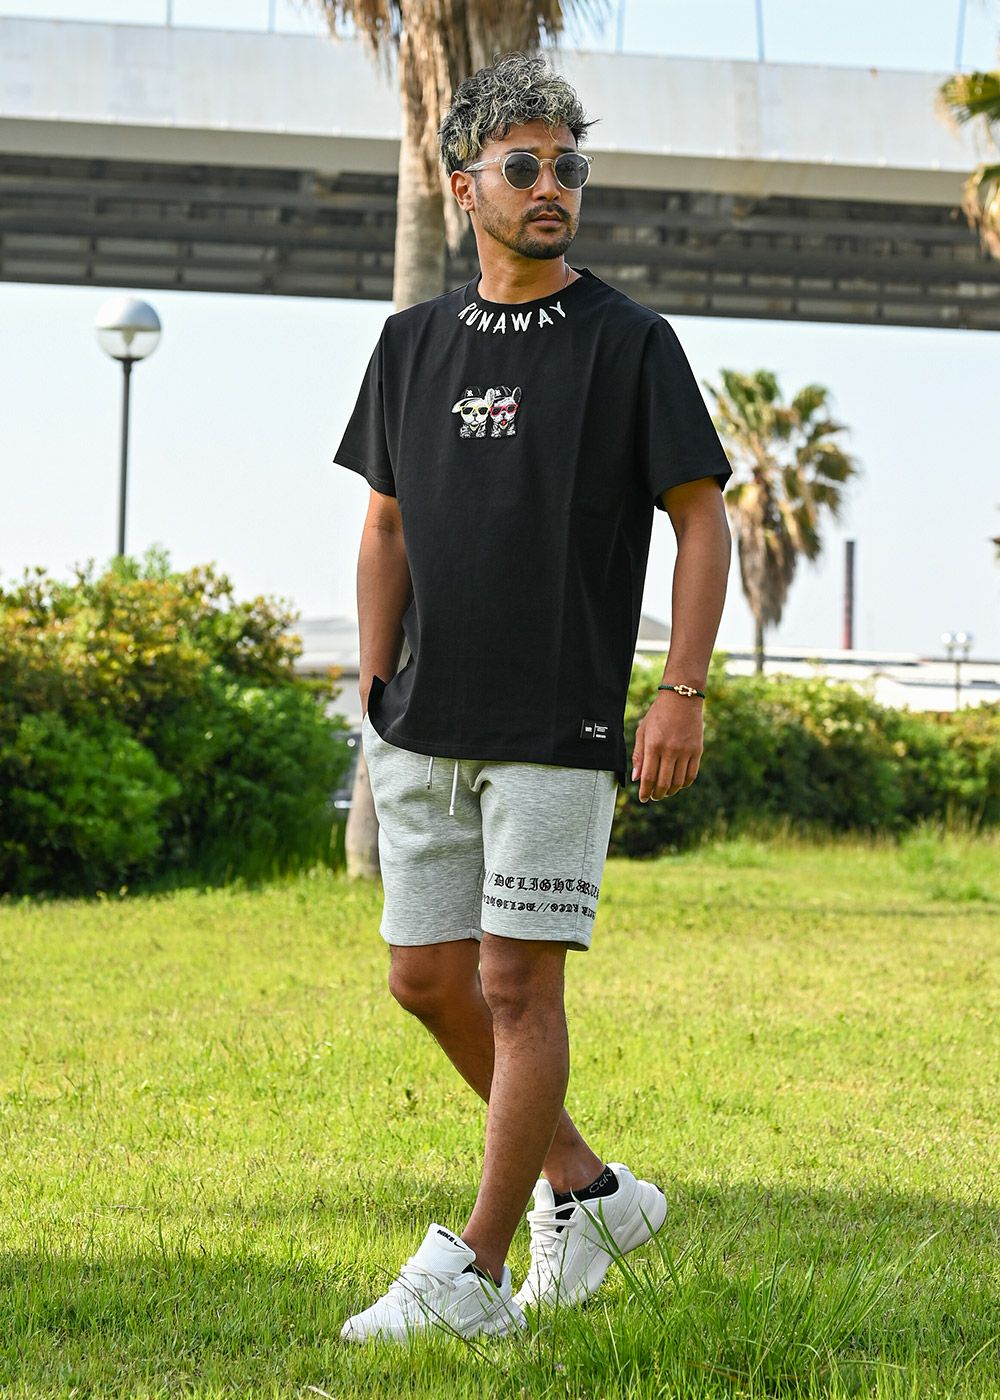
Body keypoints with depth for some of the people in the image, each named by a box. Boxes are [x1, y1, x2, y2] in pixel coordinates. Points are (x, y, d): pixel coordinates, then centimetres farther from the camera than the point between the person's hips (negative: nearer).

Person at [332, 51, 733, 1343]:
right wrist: (375, 696, 10)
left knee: (518, 982, -6)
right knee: (427, 977, 7)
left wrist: (684, 693, -12)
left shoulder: (631, 343, -3)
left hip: (559, 726, -5)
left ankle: (473, 1273, -1)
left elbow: (703, 520, -4)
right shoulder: (413, 343, 10)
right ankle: (584, 1188, 25)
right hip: (427, 728, 5)